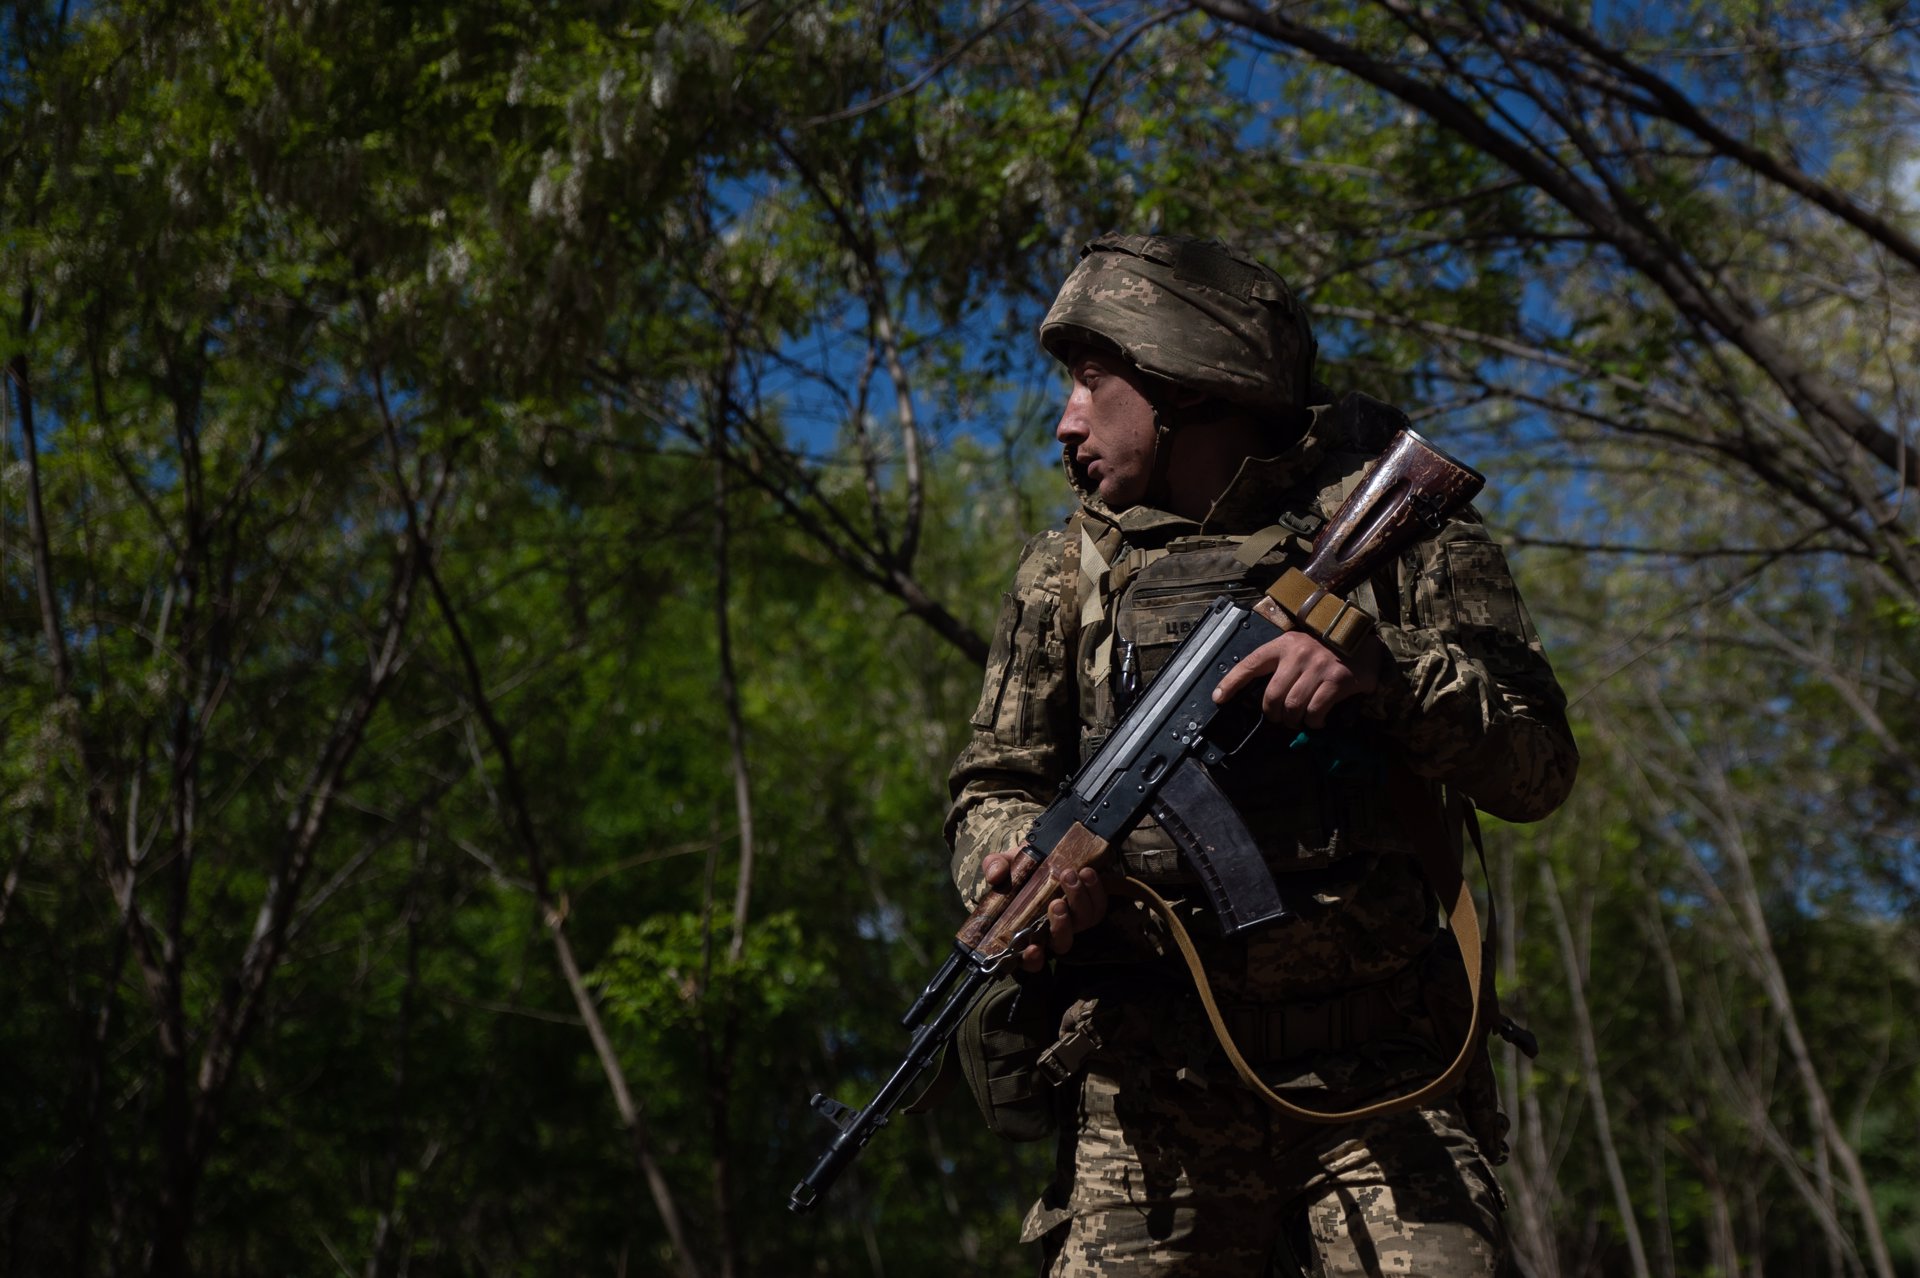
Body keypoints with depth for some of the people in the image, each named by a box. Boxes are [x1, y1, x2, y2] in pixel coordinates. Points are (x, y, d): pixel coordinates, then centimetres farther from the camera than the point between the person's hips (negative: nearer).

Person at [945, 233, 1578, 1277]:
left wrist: (1383, 671, -13)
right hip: (1153, 1097, 2)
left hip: (1380, 1083, -2)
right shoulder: (1070, 571, 17)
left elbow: (1539, 765, 5)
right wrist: (1021, 868, -9)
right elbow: (993, 788, 15)